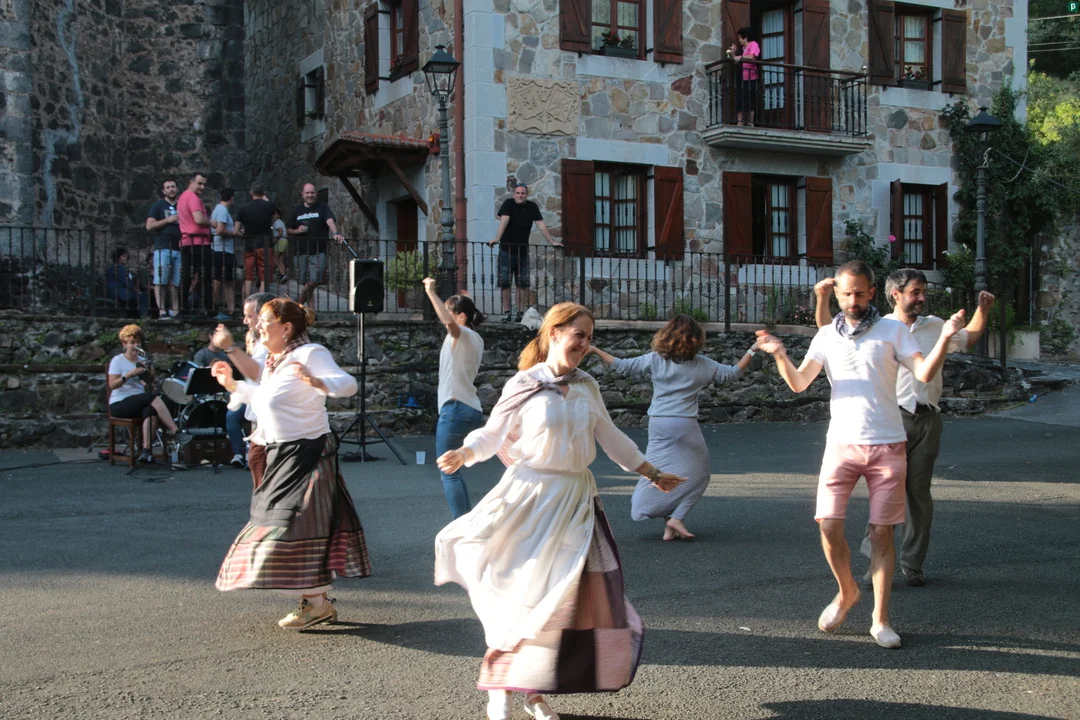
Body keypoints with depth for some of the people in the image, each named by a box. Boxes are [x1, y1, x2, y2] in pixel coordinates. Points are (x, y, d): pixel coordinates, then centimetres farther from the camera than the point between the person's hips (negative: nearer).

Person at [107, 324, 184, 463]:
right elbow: (112, 385, -11)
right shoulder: (117, 360, 1)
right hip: (120, 403, -5)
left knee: (151, 411, -32)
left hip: (140, 402, 5)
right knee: (155, 399, -30)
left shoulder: (143, 360, 16)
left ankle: (146, 451, -37)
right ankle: (176, 431, -31)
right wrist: (129, 375, -23)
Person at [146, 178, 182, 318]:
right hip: (163, 249, -4)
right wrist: (168, 220, -9)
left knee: (176, 282, 2)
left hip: (178, 249, 4)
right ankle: (162, 311, -8)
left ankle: (175, 311, 5)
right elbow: (149, 226, -2)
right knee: (160, 282, -7)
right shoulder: (158, 206, 8)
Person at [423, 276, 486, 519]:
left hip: (456, 409, -10)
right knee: (452, 470, 18)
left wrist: (431, 292, -25)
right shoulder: (475, 339, 16)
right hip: (471, 410, 10)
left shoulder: (463, 335, -9)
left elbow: (448, 321, -33)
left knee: (448, 472, -6)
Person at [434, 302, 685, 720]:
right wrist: (463, 454, -24)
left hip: (577, 499, 5)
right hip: (533, 498, -5)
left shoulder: (587, 387, 7)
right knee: (524, 595, -4)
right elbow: (493, 435, -3)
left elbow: (612, 438, 17)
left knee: (567, 597, 4)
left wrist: (652, 474, 23)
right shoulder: (523, 386, -7)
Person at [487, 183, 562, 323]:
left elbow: (541, 225, 0)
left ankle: (521, 312, 6)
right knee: (505, 282, -2)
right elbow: (504, 221, -18)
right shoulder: (508, 203, -5)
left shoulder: (532, 207, 3)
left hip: (523, 251, 2)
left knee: (523, 283, 0)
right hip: (506, 250, -2)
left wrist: (552, 241, -7)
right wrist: (497, 239, -30)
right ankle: (506, 312, 5)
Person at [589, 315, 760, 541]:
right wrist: (752, 351, 16)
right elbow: (732, 373, 6)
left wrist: (595, 351, 12)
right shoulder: (702, 364, -1)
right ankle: (676, 518, -4)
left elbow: (624, 366, 3)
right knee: (697, 475, 11)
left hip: (658, 425, 3)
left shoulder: (654, 360, 2)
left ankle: (669, 526, 5)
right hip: (684, 425, -3)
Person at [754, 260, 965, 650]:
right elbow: (799, 383, 3)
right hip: (842, 443, 2)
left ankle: (880, 620, 11)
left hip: (887, 446, -1)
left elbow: (924, 373, -6)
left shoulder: (892, 330, 3)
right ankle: (847, 592, 21)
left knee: (882, 533, 2)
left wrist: (944, 338, -22)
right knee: (829, 526, -7)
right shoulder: (826, 336, 9)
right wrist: (780, 355, -15)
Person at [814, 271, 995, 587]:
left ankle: (912, 564, 15)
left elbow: (968, 338, 32)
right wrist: (822, 298, -15)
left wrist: (982, 309, 20)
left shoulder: (935, 326, 14)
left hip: (927, 419, 4)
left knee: (920, 493, 7)